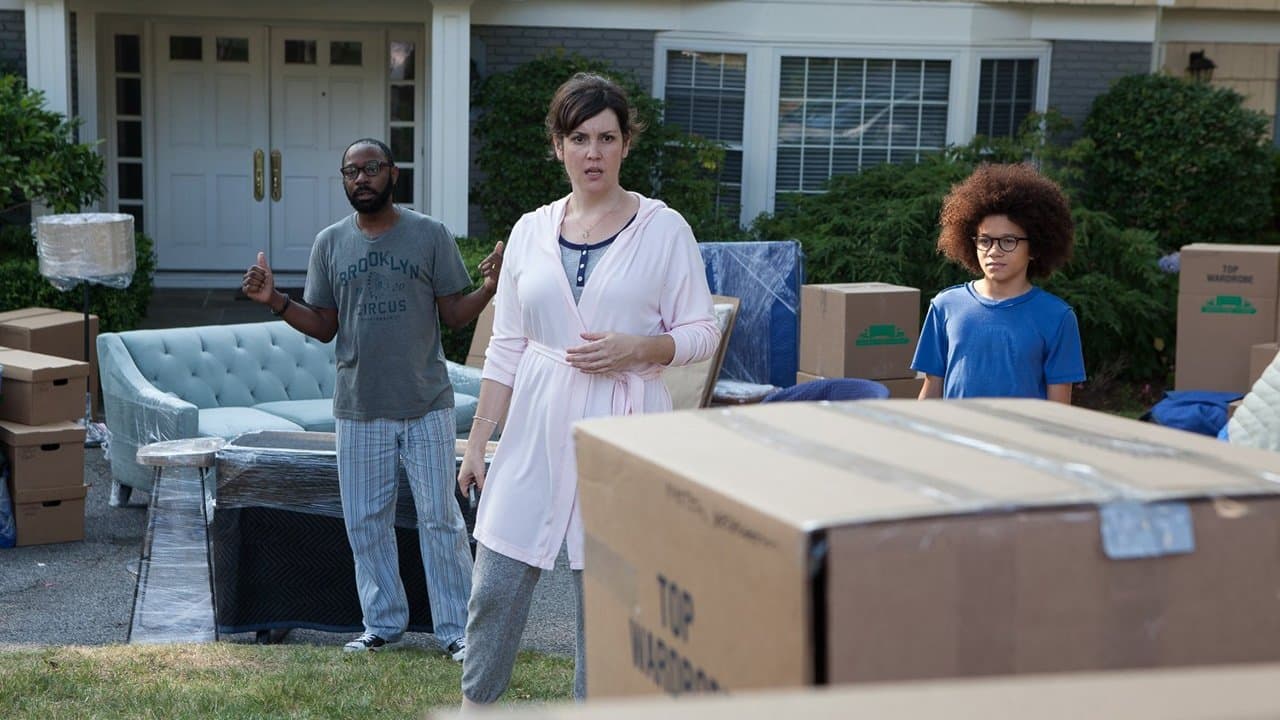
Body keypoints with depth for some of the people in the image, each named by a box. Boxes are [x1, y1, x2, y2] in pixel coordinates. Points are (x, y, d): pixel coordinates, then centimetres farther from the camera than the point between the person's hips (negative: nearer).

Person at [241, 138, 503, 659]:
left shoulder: (430, 235, -1)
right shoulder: (330, 243, 6)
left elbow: (454, 315, -1)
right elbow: (323, 326, 8)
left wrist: (489, 288, -19)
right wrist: (275, 301, -7)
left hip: (427, 405, -3)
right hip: (358, 408, 3)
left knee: (440, 519, 0)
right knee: (365, 521, 9)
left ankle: (457, 629, 10)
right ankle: (384, 623, 23)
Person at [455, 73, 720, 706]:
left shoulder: (663, 229, -2)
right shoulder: (531, 231, 8)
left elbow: (702, 333, 1)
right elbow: (505, 349, 10)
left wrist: (636, 349, -18)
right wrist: (477, 441, 8)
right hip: (537, 426, 3)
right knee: (495, 585, 5)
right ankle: (474, 705, 24)